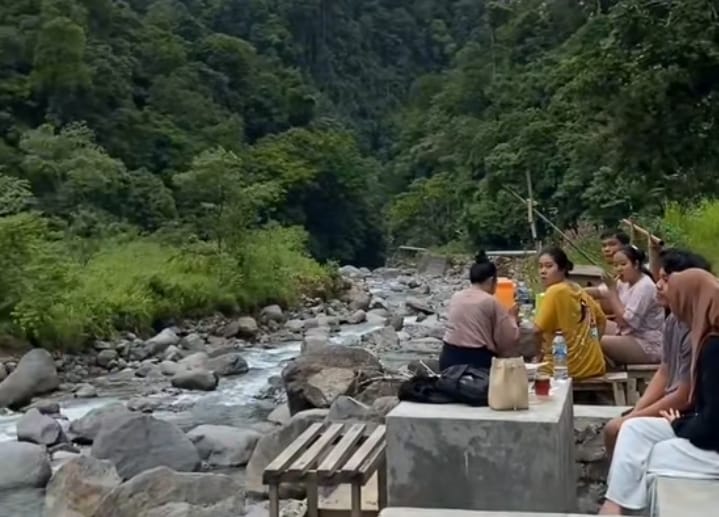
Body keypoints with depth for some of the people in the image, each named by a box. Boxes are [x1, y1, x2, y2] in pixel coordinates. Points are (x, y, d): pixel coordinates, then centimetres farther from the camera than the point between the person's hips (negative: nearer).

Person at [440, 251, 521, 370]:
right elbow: (509, 338, -4)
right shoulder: (491, 302, -7)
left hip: (450, 356, 6)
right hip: (477, 359, -6)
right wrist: (512, 317, 15)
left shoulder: (455, 298, 9)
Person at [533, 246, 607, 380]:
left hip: (570, 367, -8)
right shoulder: (579, 290, 10)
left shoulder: (555, 291, -14)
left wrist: (543, 346, -3)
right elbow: (601, 320, 22)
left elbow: (538, 330, -20)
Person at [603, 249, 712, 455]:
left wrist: (634, 418, -13)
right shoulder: (672, 321, 1)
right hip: (670, 407, 8)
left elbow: (684, 398, -22)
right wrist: (634, 413, -2)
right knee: (613, 429, 6)